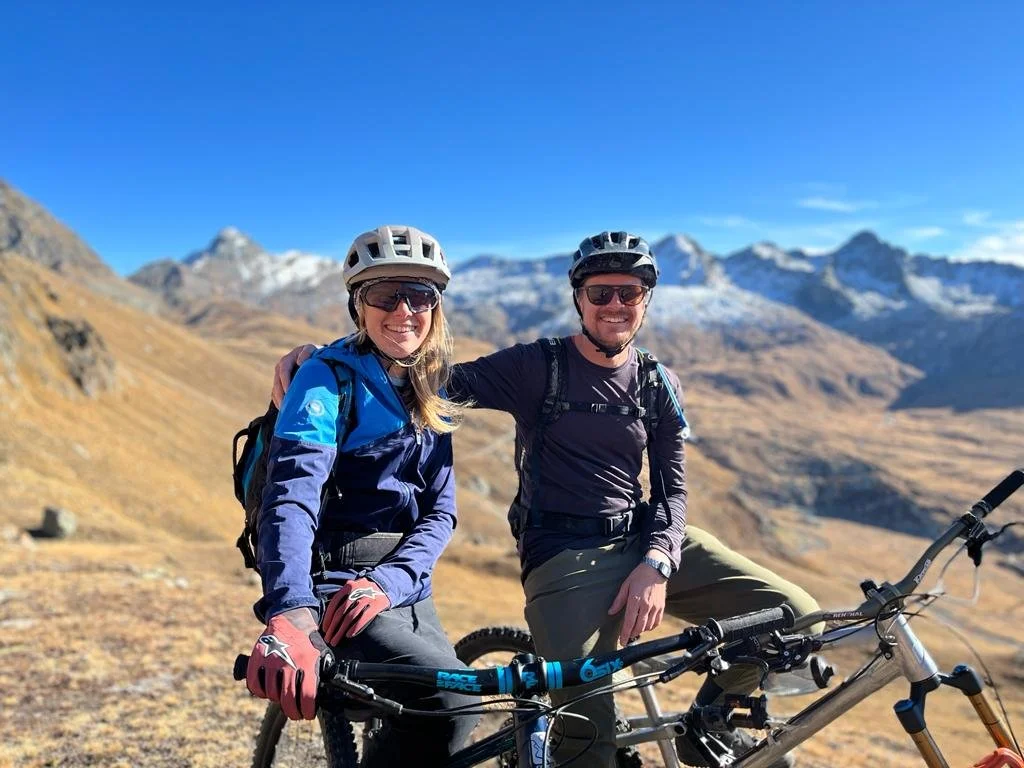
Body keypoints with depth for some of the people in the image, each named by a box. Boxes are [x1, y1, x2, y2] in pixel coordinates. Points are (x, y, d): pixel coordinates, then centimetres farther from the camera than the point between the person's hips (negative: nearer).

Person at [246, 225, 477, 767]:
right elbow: (290, 498, -25)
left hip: (404, 592, 7)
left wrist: (387, 582, -17)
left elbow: (439, 512, 2)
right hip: (332, 588, -6)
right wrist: (288, 616, -41)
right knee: (450, 700, -23)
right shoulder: (327, 379, -11)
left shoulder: (431, 394, 8)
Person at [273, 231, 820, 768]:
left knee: (794, 616, -7)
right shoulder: (535, 367, -3)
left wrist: (656, 563, -14)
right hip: (565, 556, -4)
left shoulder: (660, 387, 9)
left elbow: (670, 488, 6)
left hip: (647, 542, 5)